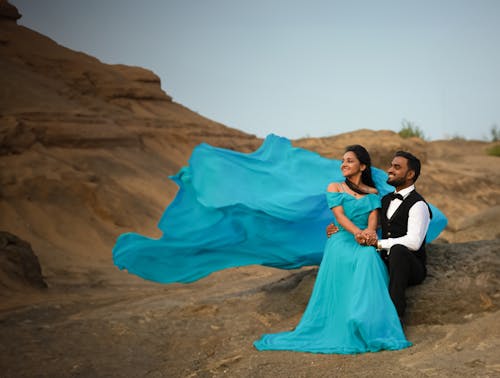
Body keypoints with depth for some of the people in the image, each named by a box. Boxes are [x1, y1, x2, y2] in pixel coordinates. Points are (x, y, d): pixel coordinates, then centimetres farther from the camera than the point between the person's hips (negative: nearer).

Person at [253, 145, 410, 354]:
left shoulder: (372, 193, 23)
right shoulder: (335, 188, 18)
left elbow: (374, 215, 4)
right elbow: (340, 215, 2)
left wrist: (370, 230, -22)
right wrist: (357, 231, -21)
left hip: (366, 244, 1)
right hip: (342, 241, -1)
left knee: (369, 258, -37)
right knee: (341, 259, -38)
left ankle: (368, 328, -41)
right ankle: (342, 330, -38)